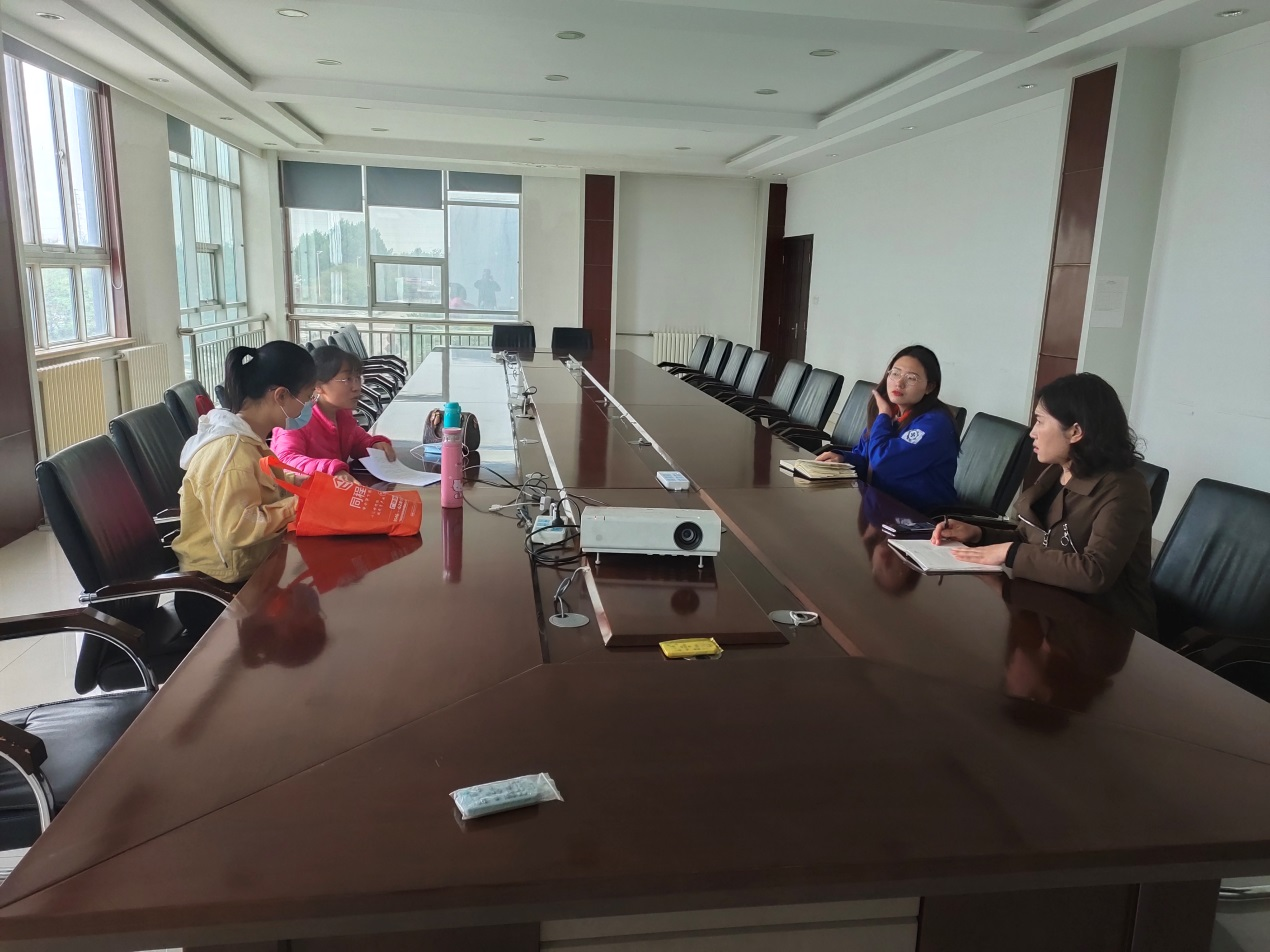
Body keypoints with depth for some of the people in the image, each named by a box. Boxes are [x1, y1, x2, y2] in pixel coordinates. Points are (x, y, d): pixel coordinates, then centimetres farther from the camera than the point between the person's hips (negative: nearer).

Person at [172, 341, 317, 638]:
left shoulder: (245, 438, 4)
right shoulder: (232, 450, -24)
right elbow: (237, 529, -33)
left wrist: (299, 481, 2)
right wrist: (295, 505, -22)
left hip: (246, 575, 9)